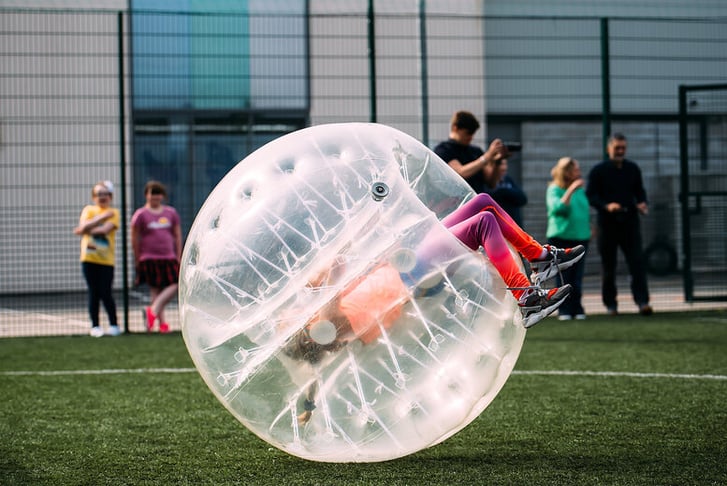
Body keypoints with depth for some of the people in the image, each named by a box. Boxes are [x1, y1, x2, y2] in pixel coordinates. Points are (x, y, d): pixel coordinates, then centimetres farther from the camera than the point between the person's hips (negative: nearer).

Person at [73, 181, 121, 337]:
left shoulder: (114, 213, 5)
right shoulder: (89, 210, 9)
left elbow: (105, 229, -12)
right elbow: (84, 226, -10)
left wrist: (87, 230, -10)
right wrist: (102, 217, -16)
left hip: (107, 259, -1)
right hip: (89, 258, 1)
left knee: (105, 293, -4)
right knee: (93, 293, 3)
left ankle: (114, 325, 7)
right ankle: (95, 326, 8)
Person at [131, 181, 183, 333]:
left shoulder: (171, 213, 12)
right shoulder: (140, 215, 2)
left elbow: (177, 235, 17)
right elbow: (135, 239, 3)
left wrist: (178, 257, 12)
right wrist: (137, 260, 1)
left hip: (169, 258, 4)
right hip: (149, 258, -4)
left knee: (175, 285, -9)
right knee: (155, 289, -8)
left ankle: (153, 310, -7)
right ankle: (161, 322, -9)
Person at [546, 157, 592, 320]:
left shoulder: (581, 190, 12)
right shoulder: (554, 189, -5)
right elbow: (557, 208, -21)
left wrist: (588, 228, 11)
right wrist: (570, 190, -22)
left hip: (581, 238, 5)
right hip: (561, 238, -5)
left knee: (577, 277, 3)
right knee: (564, 277, -3)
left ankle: (577, 308, 9)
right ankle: (564, 310, 2)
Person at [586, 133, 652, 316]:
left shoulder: (633, 169, 10)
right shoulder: (598, 170, 0)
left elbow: (639, 190, 19)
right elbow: (590, 195, -4)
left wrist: (642, 203, -3)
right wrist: (606, 206, -20)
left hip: (630, 222, 2)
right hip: (607, 224, -2)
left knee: (637, 262, -11)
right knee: (608, 266, 5)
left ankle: (642, 302, -17)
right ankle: (610, 304, 16)